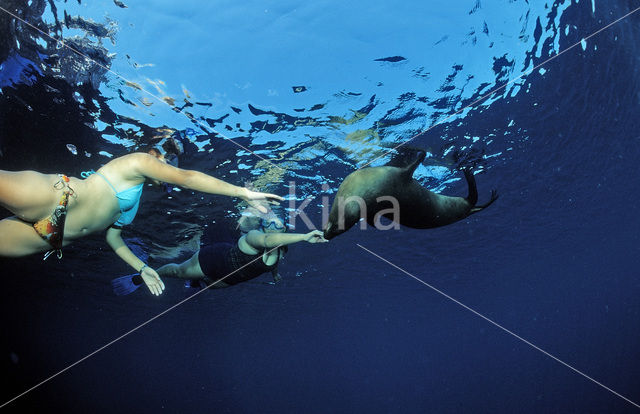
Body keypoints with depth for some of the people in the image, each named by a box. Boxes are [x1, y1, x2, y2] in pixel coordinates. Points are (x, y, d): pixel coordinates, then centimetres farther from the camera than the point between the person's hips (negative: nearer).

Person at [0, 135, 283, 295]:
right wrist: (244, 192, -14)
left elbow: (113, 237, 28)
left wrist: (142, 268, 25)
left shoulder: (134, 201, 26)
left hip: (50, 236, 9)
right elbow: (188, 179, -12)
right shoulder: (139, 161, 0)